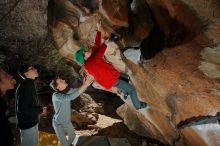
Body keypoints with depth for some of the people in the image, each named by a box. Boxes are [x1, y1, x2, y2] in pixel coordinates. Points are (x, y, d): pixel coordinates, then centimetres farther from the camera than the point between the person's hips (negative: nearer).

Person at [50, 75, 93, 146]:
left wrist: (86, 83, -30)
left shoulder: (67, 90, -12)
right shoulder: (56, 96, -34)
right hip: (58, 124, -7)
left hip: (67, 122, 7)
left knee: (72, 136, 27)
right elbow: (71, 97, -46)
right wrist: (85, 85, -49)